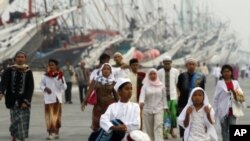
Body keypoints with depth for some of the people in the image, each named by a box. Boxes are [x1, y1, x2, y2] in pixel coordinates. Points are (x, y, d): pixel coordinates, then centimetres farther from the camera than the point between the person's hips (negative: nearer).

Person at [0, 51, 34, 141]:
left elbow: (30, 88, -2)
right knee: (15, 120, 3)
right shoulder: (9, 70, 2)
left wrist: (26, 101, -13)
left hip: (23, 102, 0)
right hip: (13, 101, 0)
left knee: (23, 121, -5)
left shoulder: (28, 72, 1)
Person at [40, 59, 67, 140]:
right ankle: (50, 133, 3)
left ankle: (56, 132, 16)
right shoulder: (45, 76, 0)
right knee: (49, 116, -1)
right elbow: (41, 85, 10)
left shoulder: (60, 76, -1)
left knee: (57, 116, 5)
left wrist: (62, 80, -19)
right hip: (48, 99, 0)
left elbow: (64, 87, -3)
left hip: (57, 98, 0)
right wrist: (45, 88, -10)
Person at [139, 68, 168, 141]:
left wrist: (165, 107, 8)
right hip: (147, 109, 1)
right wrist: (141, 102, -38)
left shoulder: (161, 85, 3)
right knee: (148, 129, 8)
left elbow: (164, 97, 9)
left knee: (158, 126, -15)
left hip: (159, 109, -1)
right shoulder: (145, 86, -2)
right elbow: (142, 95, -18)